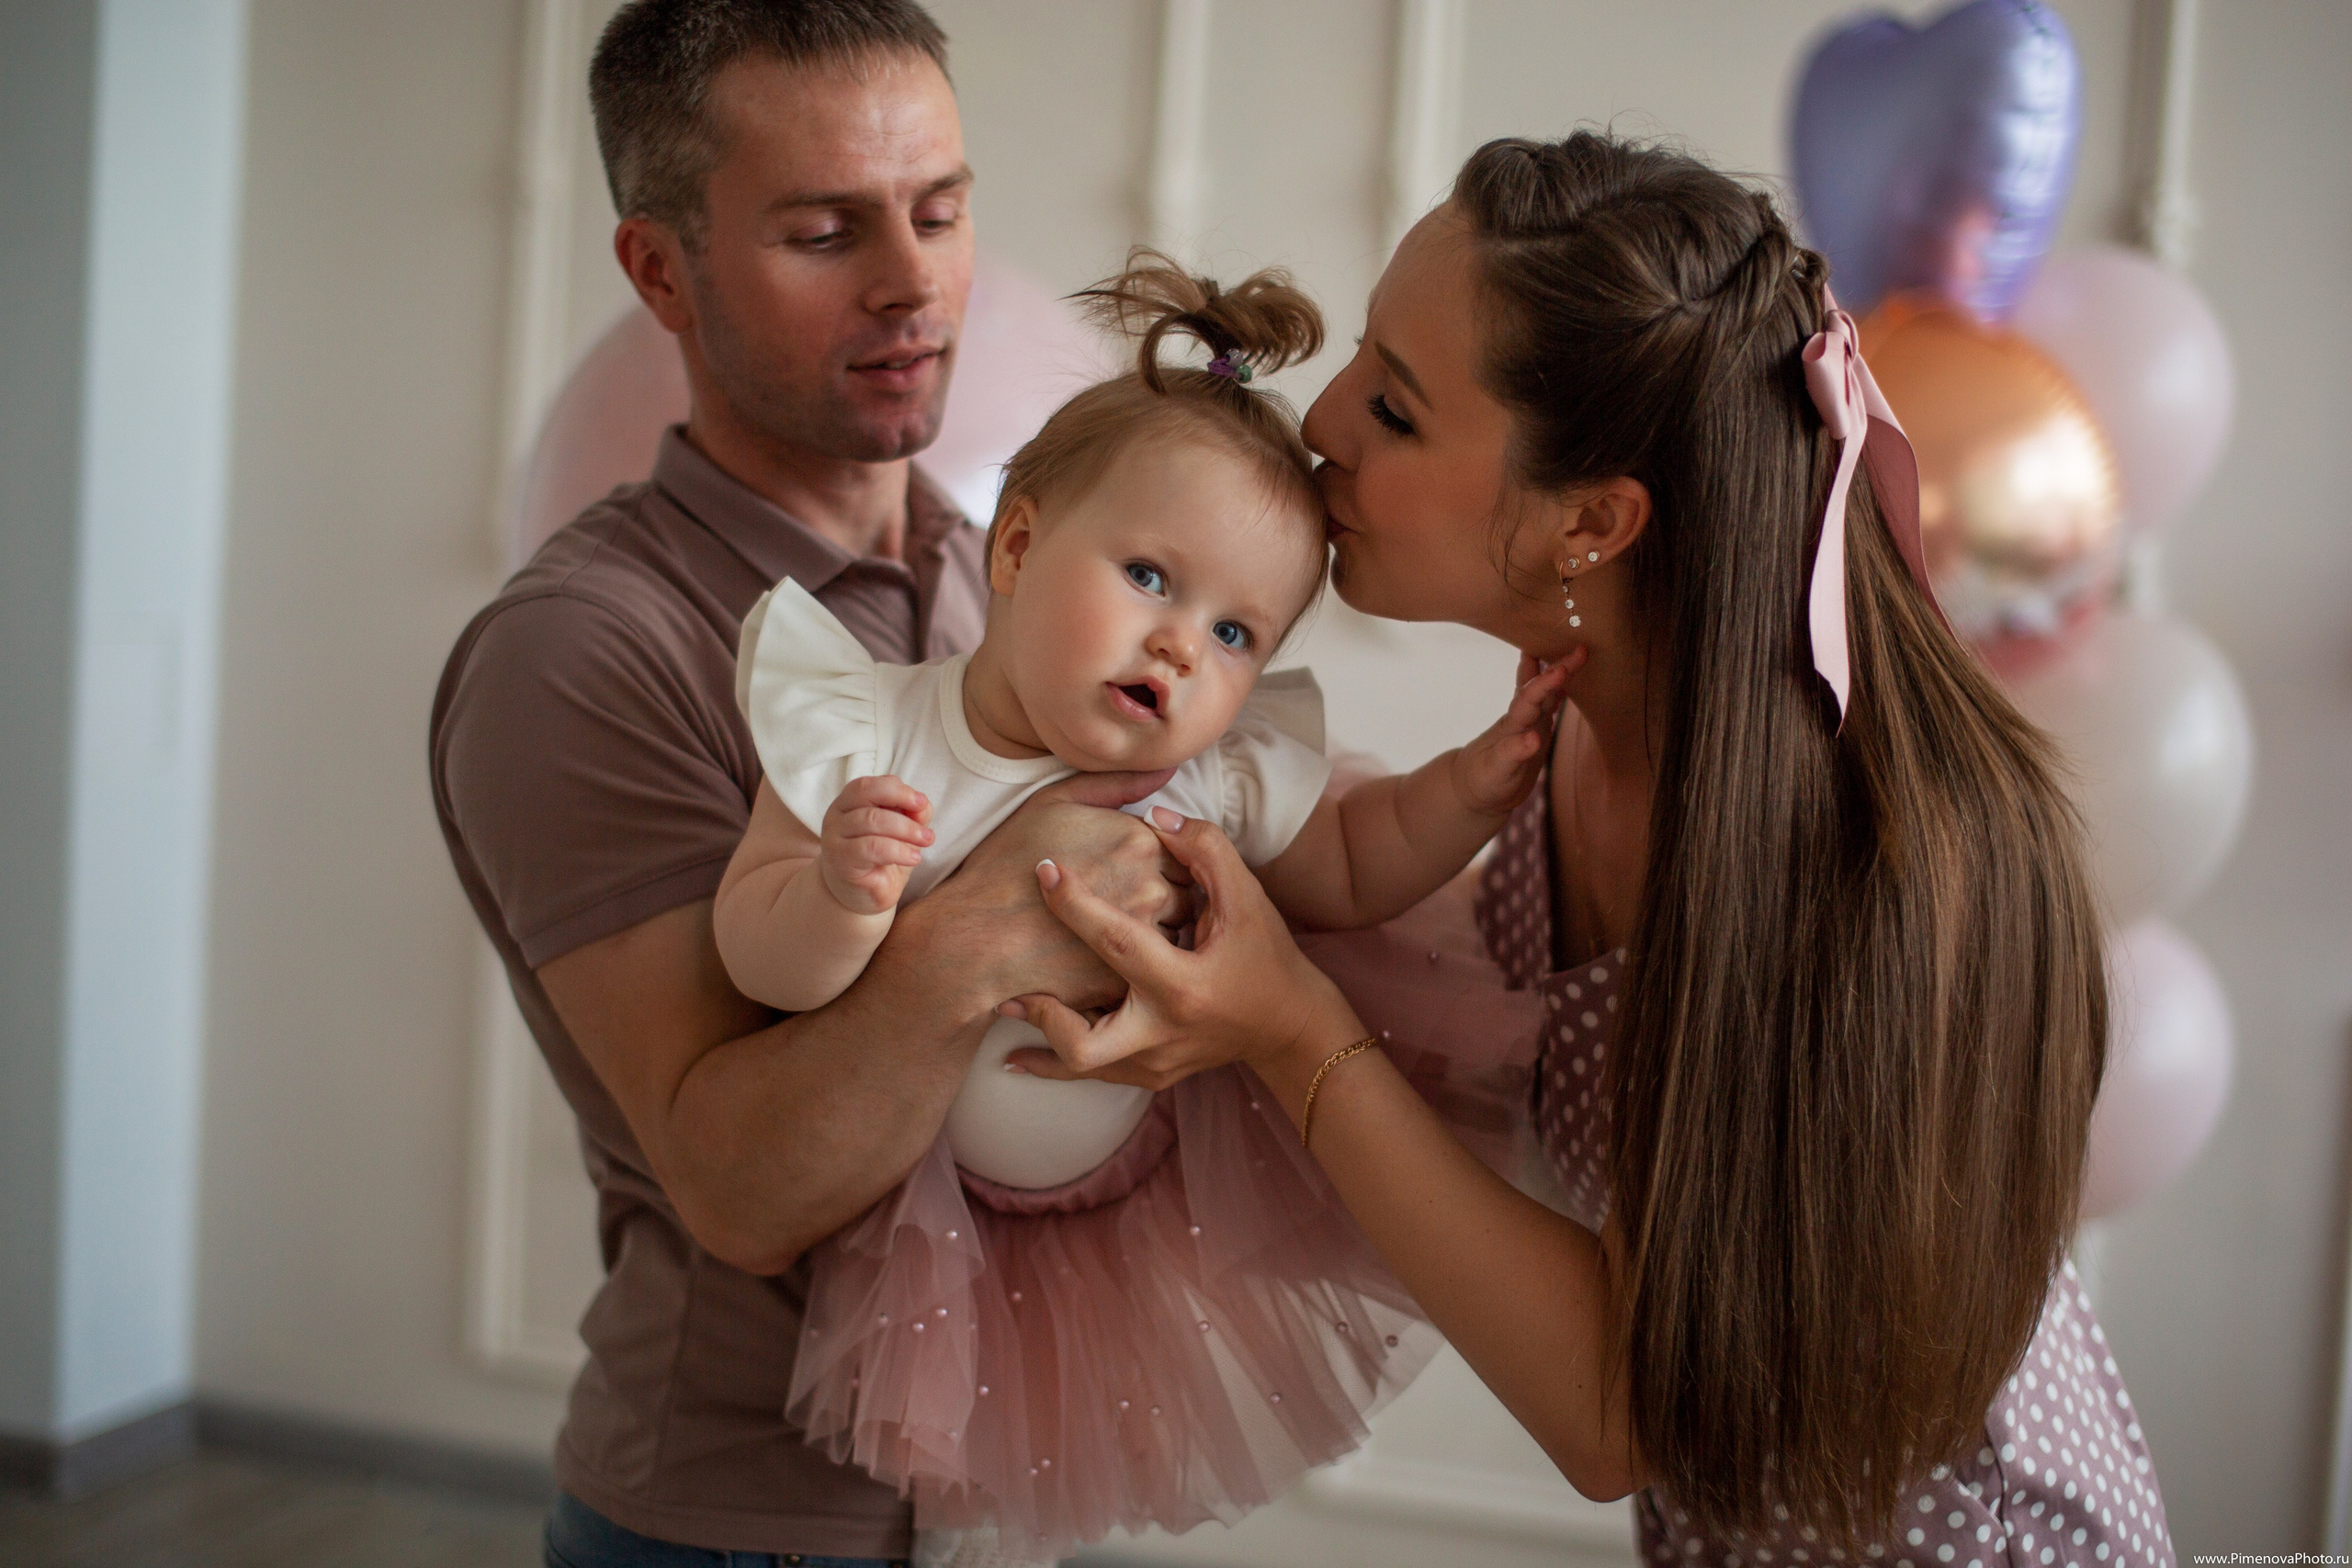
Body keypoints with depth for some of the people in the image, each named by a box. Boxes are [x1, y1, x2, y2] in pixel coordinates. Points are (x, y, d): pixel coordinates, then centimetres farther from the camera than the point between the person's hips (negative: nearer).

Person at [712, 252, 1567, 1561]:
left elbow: (1349, 871, 1)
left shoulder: (1228, 777, -18)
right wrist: (845, 896, -50)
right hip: (938, 1208, -1)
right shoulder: (866, 740, -27)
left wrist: (1477, 780, -16)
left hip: (1165, 1190, 2)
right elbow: (761, 959, -28)